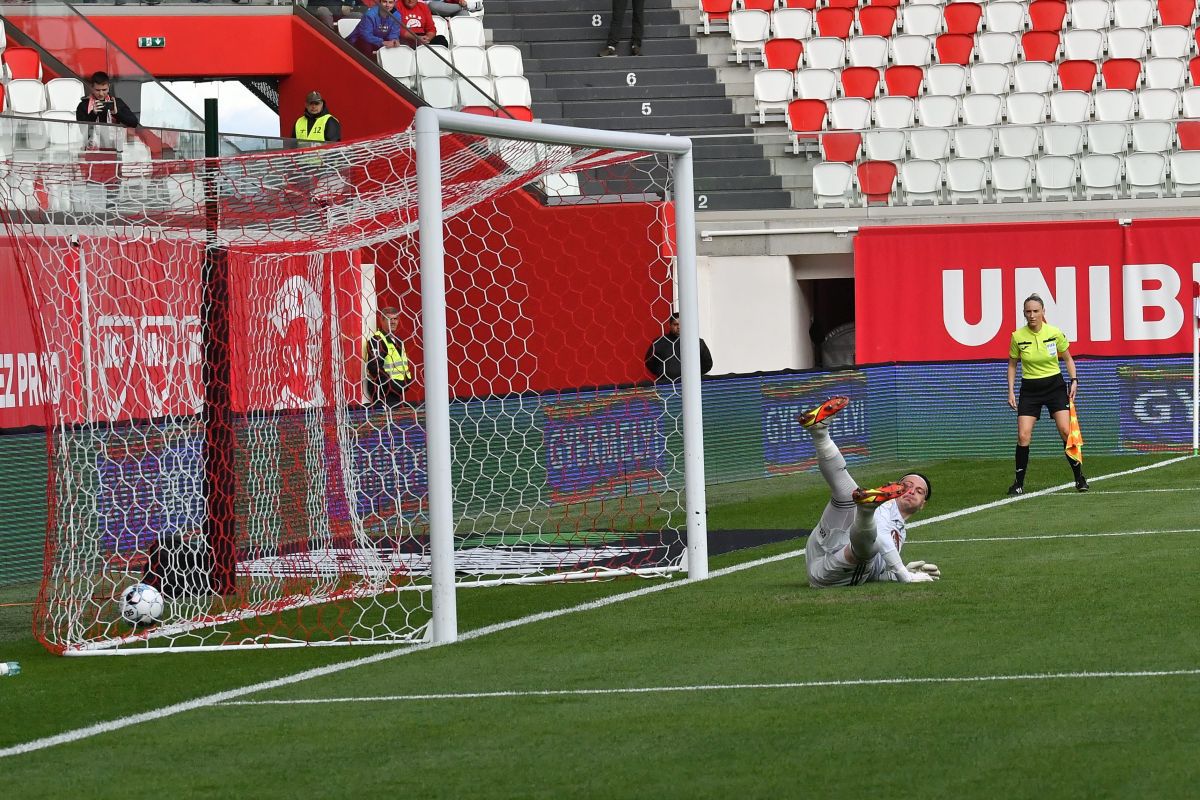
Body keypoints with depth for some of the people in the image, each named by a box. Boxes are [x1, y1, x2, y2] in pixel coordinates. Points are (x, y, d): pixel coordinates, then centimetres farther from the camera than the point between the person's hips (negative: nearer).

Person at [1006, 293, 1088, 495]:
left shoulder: (1055, 333, -8)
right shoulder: (1017, 337, -7)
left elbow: (1067, 358, 8)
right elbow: (1012, 365, 7)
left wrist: (1073, 381, -2)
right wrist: (1010, 392, 1)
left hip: (1055, 385, 0)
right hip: (1029, 389, 0)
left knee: (1066, 431, -12)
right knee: (1023, 436, -12)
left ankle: (1079, 478, 3)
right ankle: (1019, 483, 1)